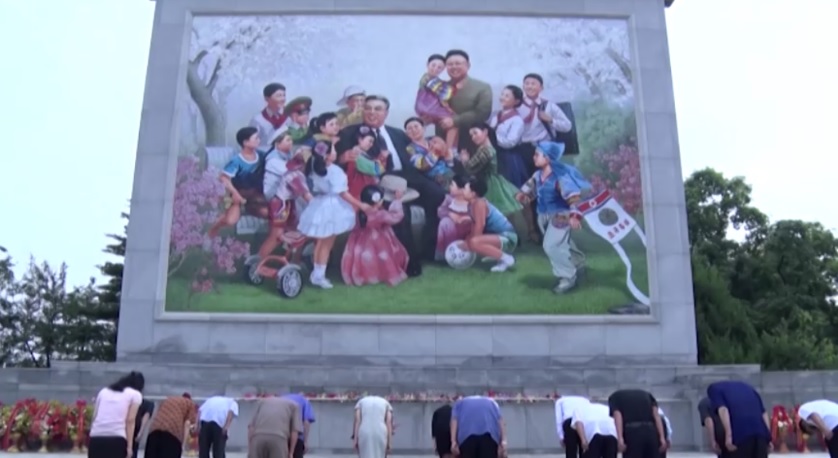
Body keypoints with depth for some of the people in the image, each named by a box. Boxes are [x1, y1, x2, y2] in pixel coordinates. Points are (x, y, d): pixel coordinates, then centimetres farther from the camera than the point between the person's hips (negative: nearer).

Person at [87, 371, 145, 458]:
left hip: (96, 438, 4)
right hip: (116, 438, -4)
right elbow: (130, 421, 1)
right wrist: (129, 445, -2)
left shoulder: (104, 390, 24)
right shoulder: (135, 394, 12)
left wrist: (90, 444, 15)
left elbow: (94, 417, 16)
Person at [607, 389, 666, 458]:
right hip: (651, 433, 3)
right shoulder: (646, 394, 30)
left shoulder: (615, 397, 20)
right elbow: (656, 415, 13)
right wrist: (662, 437, 4)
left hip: (633, 433, -3)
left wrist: (620, 439, -11)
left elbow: (617, 416, 0)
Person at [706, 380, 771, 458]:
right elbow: (763, 413, 23)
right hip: (761, 431, 5)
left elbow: (723, 410, -3)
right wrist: (769, 437, 17)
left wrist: (728, 435, -11)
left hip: (741, 432, -5)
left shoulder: (714, 388, 18)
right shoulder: (746, 386, 35)